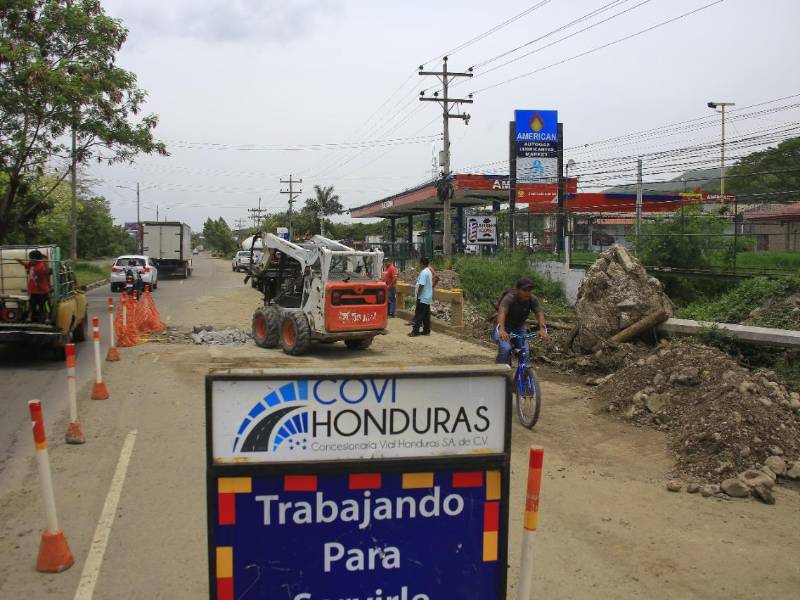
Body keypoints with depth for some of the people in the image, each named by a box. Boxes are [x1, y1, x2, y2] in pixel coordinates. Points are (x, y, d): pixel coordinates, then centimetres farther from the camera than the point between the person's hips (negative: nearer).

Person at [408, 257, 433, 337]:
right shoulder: (428, 271, 14)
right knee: (426, 315, 10)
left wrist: (417, 295, -16)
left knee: (418, 315, -7)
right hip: (427, 297, 10)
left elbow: (421, 285, -22)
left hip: (422, 297, -10)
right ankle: (426, 331, 13)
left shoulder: (423, 272, -17)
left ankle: (415, 331, -5)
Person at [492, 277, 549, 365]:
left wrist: (542, 328, -50)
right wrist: (501, 330, -63)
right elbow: (502, 312, -45)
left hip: (519, 328, 4)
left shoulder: (533, 299, -16)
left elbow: (539, 313, -29)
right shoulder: (509, 298, -29)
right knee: (505, 348, -28)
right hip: (505, 327, -4)